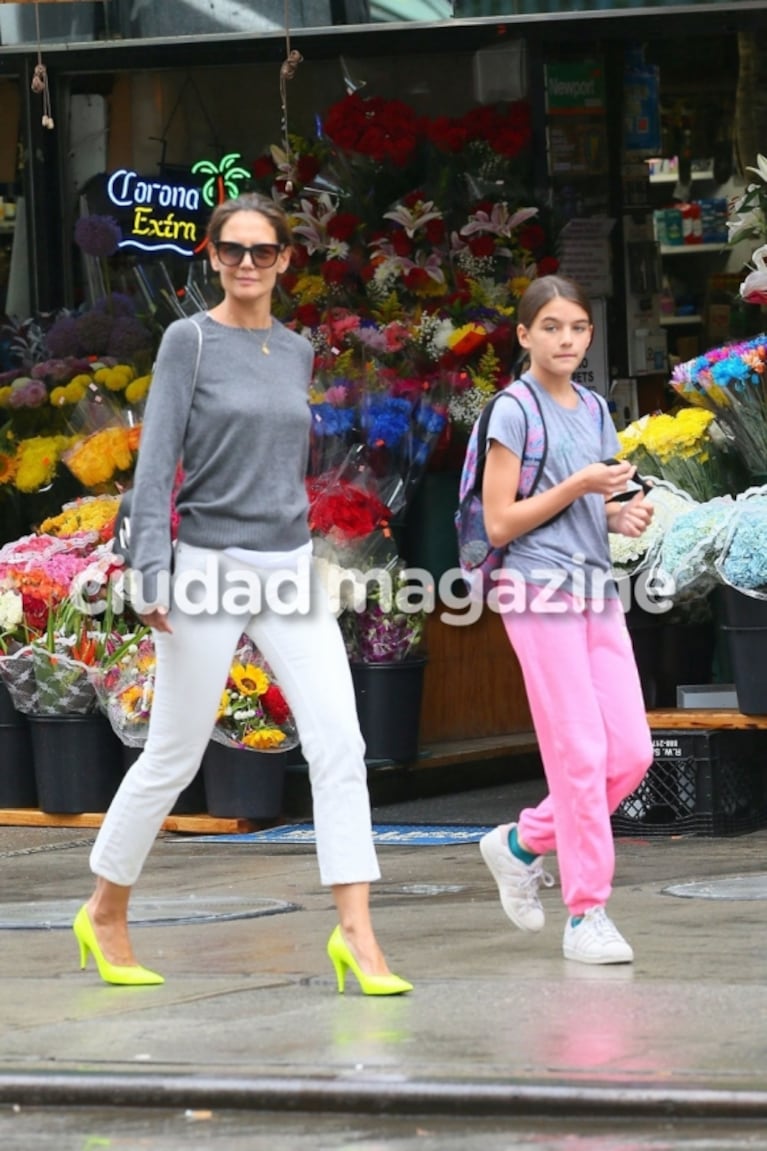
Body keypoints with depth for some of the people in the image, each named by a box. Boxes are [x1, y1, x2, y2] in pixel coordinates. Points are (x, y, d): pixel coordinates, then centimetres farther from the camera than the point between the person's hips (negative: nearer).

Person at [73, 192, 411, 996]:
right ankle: (106, 912, 26)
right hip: (209, 569, -4)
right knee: (173, 758, 5)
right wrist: (152, 572, -22)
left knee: (338, 742, -12)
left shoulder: (296, 353, 10)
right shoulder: (188, 340, -6)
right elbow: (156, 461, -12)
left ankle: (355, 933, -16)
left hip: (291, 569, 5)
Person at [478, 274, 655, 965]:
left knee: (632, 752, 1)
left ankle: (525, 842, 21)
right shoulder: (514, 413, -4)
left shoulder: (595, 412, 15)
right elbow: (500, 524, -8)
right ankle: (586, 915, -4)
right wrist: (579, 486, -13)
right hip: (540, 592, -7)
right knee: (580, 752, -10)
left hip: (597, 591, 7)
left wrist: (623, 513, 2)